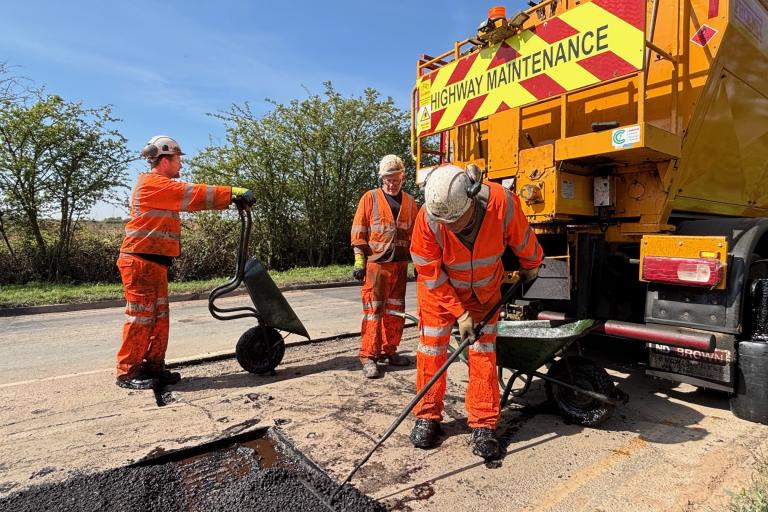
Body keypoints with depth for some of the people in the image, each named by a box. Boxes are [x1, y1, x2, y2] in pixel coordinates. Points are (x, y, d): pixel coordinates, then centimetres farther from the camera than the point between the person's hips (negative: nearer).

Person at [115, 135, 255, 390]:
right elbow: (194, 194, -16)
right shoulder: (153, 184, -12)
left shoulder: (162, 188, 22)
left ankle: (153, 366, 20)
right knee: (141, 317, -5)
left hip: (155, 263, 10)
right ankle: (128, 373, 4)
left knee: (159, 317, 12)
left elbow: (190, 200, 15)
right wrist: (233, 192, -14)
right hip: (141, 262, -10)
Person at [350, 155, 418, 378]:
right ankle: (368, 355, 2)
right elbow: (358, 232, -2)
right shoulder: (370, 198, 1)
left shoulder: (409, 202, 12)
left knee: (395, 309, 11)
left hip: (400, 264, 5)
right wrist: (359, 260, -9)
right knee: (373, 309, -4)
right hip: (376, 262, -4)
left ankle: (388, 351, 24)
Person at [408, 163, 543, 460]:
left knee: (483, 349, -1)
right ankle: (427, 417, 17)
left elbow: (522, 241, -8)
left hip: (484, 289, 1)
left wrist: (531, 267, 10)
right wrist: (459, 313, -18)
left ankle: (483, 425, 11)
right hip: (439, 289, 0)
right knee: (431, 348, 0)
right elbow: (431, 274, -20)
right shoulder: (428, 218, -32)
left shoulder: (501, 203, -31)